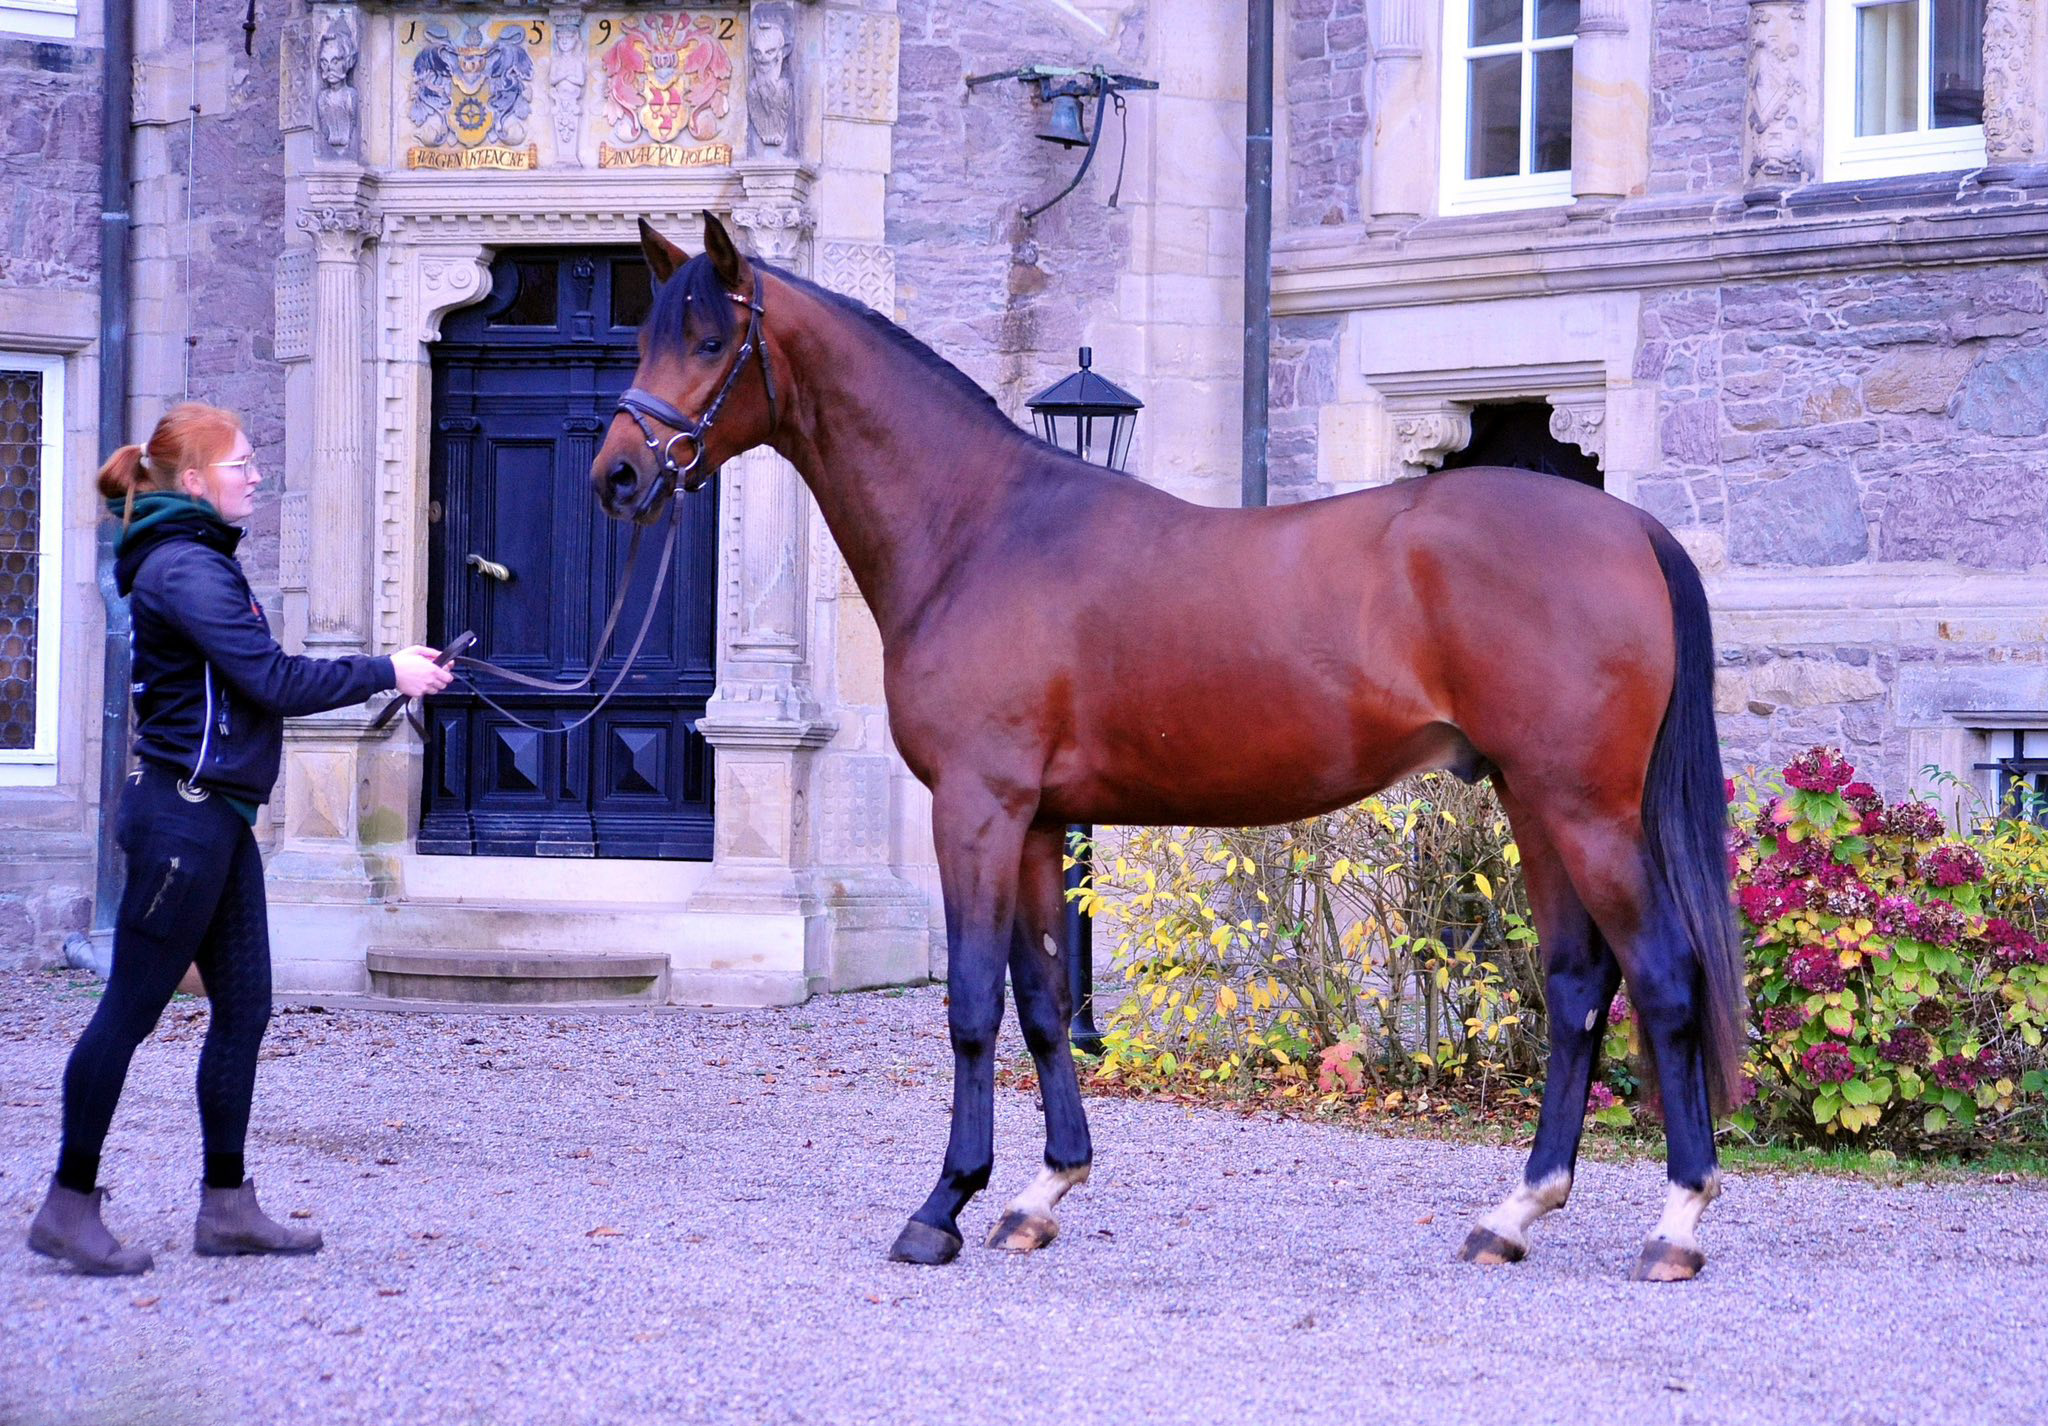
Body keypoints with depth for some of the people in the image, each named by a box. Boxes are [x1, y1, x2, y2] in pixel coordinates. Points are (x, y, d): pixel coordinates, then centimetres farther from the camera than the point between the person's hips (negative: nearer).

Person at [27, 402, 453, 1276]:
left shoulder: (200, 563, 17)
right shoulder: (185, 567, -15)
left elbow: (256, 681, 16)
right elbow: (272, 681, -19)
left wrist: (382, 678, 11)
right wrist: (386, 673, -11)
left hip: (218, 817, 10)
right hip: (184, 815, -10)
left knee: (243, 1007, 10)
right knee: (131, 1008, -4)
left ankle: (226, 1205, 16)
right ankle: (69, 1207, 2)